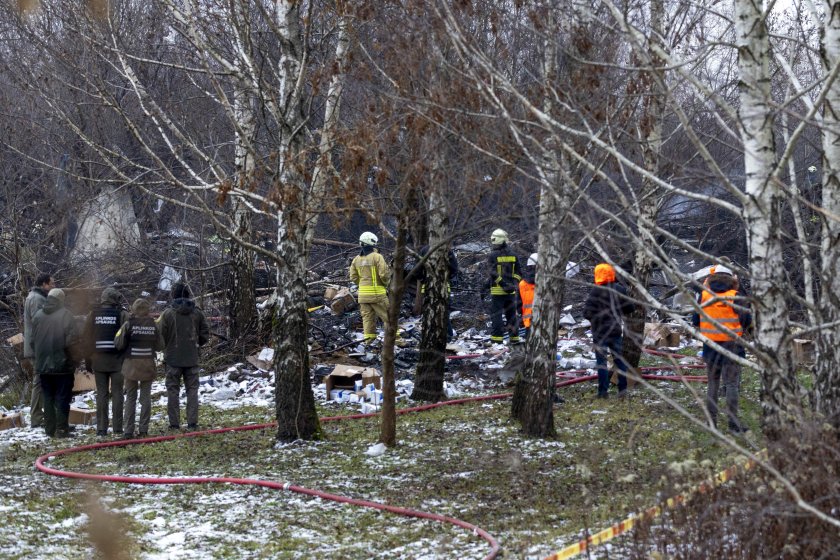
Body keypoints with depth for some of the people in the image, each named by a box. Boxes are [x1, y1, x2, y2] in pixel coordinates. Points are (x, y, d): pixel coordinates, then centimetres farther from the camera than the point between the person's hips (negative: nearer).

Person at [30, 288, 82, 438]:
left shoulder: (38, 316, 4)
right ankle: (61, 429, -3)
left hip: (43, 365, 5)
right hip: (63, 365, -5)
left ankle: (50, 429, 12)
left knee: (48, 398, 12)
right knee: (62, 398, 0)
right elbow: (73, 341, -14)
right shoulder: (65, 315, -11)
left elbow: (33, 341, 11)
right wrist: (76, 360, -2)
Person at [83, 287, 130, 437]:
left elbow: (87, 339, 5)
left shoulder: (93, 315, 3)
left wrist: (88, 362, 10)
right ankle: (117, 429, 3)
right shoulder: (122, 315, -5)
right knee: (117, 393, 4)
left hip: (98, 361, 2)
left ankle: (101, 429, 3)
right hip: (117, 360, -2)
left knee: (101, 394, 6)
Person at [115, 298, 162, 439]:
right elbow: (159, 346, 0)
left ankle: (128, 431, 1)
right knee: (146, 397, 9)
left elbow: (119, 344, -11)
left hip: (131, 365, -1)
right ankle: (143, 429, 5)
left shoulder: (128, 324, -10)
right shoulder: (153, 325, -3)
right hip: (148, 364, 1)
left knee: (130, 397, 5)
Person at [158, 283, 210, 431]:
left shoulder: (168, 313, -10)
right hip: (192, 358, 2)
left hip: (173, 358, -2)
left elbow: (160, 335, -9)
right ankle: (192, 422, 5)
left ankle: (174, 423, 2)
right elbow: (205, 334, 3)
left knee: (173, 391, 4)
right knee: (192, 389, 9)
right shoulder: (197, 313, -1)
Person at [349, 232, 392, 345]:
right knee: (387, 315, 2)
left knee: (367, 315, 10)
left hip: (363, 293, 5)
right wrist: (386, 282, 3)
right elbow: (384, 274, -16)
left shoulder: (356, 259, 6)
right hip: (377, 292, -5)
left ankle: (368, 337, 7)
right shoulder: (377, 257, -13)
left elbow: (353, 277, 9)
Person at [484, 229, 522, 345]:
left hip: (497, 291, -5)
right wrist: (513, 284, 5)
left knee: (496, 315, -1)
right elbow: (518, 273, 8)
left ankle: (497, 339, -5)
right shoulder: (512, 255, 7)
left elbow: (493, 273, -18)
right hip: (511, 291, 5)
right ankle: (514, 338, 18)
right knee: (511, 314, 14)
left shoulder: (492, 256, -10)